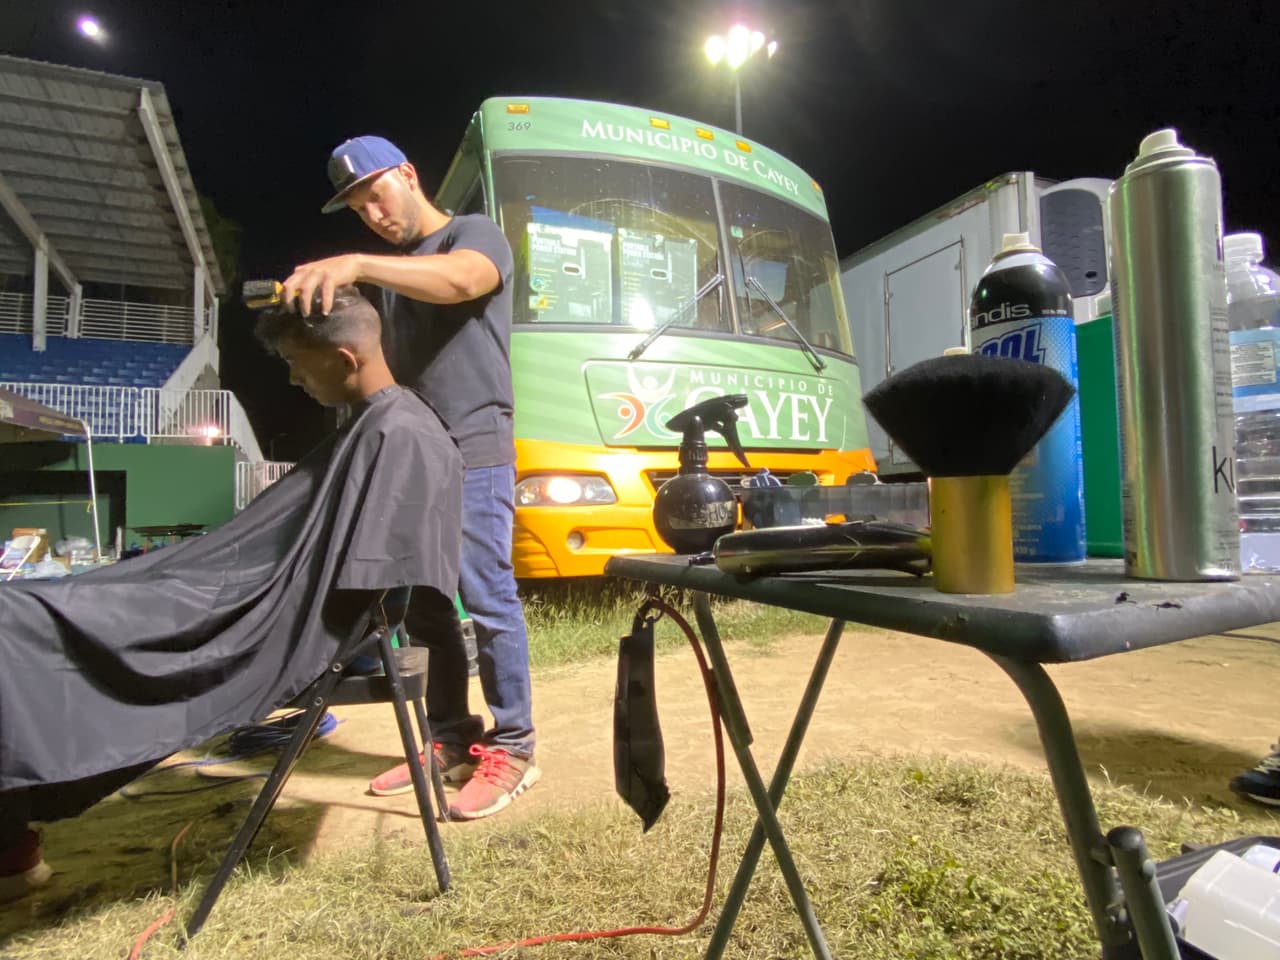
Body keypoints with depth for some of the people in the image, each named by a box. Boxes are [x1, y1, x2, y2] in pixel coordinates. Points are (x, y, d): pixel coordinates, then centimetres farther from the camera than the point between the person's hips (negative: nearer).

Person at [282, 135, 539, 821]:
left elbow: (459, 279, -24)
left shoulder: (474, 233, 2)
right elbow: (384, 358, 22)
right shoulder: (394, 266, 24)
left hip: (473, 453, -8)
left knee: (487, 600, -6)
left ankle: (511, 747, 6)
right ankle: (452, 741, 20)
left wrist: (356, 266, -35)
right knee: (424, 604, 9)